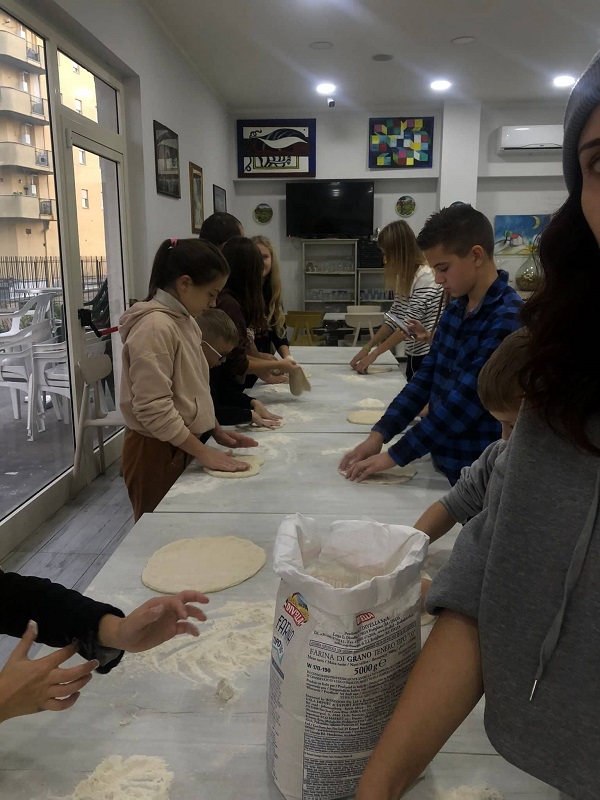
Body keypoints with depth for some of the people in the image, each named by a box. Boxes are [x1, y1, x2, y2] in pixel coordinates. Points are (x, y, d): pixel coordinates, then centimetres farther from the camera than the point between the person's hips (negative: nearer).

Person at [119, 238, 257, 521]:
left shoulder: (185, 320, 8)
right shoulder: (155, 327, -20)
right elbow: (154, 409, -24)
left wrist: (216, 430, 9)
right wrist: (204, 453, -19)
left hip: (181, 446, 8)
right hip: (156, 452, -8)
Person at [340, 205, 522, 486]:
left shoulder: (508, 318, -22)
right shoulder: (454, 310, 5)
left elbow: (464, 401, -25)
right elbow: (426, 377, 7)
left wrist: (395, 455, -21)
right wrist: (379, 434, -4)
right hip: (446, 462, 7)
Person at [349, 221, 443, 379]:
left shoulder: (425, 276, -19)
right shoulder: (405, 276, 10)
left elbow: (409, 325, -22)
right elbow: (394, 316, 10)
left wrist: (374, 354, -19)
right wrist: (367, 347, 2)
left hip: (429, 356, -8)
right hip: (414, 354, 9)